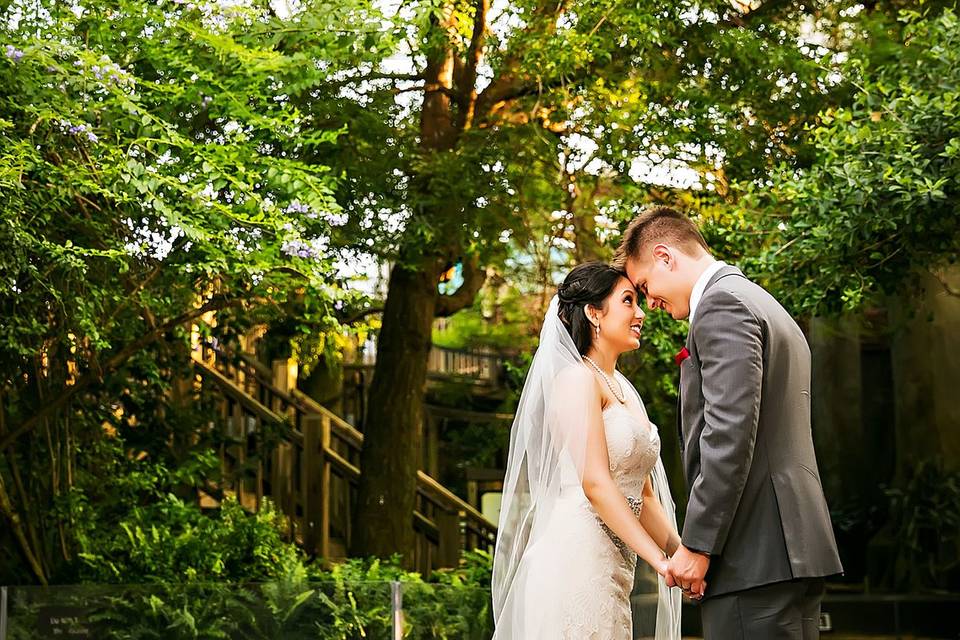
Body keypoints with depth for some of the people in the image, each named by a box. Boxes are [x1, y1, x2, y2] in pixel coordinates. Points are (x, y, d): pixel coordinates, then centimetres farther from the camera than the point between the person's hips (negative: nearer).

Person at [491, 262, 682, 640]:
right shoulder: (577, 378, -5)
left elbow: (644, 496, 18)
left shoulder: (624, 392, 21)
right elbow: (595, 482, -15)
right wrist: (661, 561, -17)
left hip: (611, 572, 8)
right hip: (576, 561, -8)